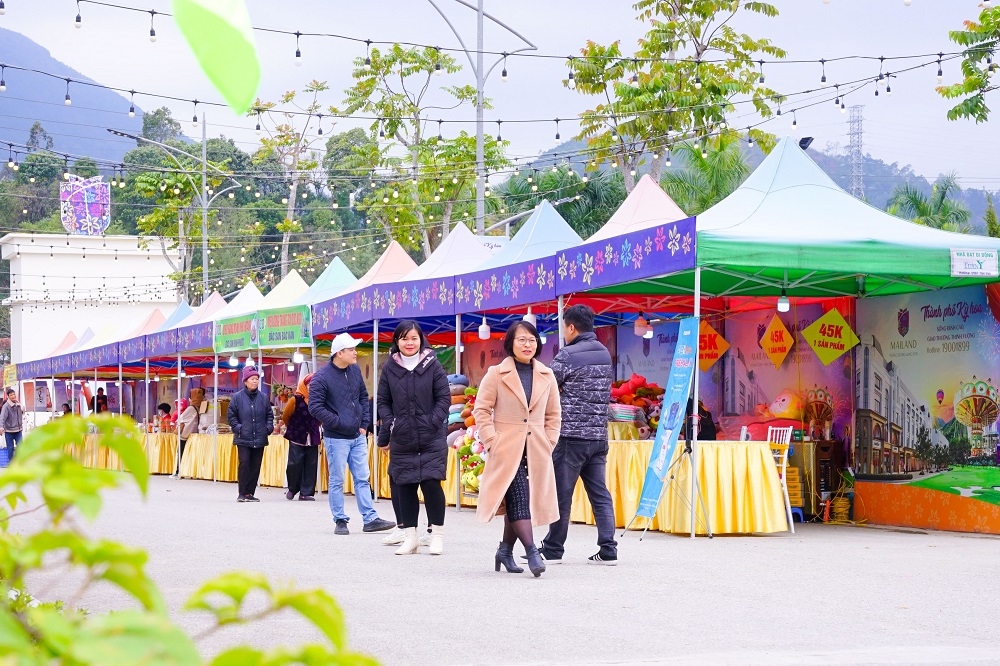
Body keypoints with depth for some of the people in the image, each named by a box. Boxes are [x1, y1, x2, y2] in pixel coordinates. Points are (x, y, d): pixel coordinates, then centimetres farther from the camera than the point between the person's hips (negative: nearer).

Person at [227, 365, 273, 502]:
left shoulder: (263, 398, 7)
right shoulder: (237, 397, 0)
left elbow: (269, 415, 16)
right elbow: (231, 416, 4)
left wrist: (268, 427, 2)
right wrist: (238, 428, -7)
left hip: (259, 439, 3)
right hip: (243, 438, -3)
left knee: (256, 466, 4)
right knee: (244, 463, -13)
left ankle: (250, 493, 12)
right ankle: (242, 493, -6)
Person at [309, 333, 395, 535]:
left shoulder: (355, 371, 7)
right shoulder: (322, 378, -13)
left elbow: (364, 398, 17)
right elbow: (315, 407, -15)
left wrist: (364, 424, 7)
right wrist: (339, 423, -15)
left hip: (358, 436, 6)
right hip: (336, 438, -6)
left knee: (362, 479, 7)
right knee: (337, 481, 3)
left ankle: (370, 519, 10)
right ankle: (340, 521, 11)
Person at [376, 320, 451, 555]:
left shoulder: (432, 365, 0)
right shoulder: (390, 368, 6)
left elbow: (444, 397, 1)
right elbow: (383, 401, 11)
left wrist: (434, 422, -10)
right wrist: (389, 423, -4)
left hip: (432, 439, -3)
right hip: (402, 439, 3)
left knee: (431, 482, -9)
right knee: (405, 486, 5)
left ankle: (437, 534, 4)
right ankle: (410, 536, 14)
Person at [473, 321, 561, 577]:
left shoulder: (546, 376, 10)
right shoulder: (496, 374, 0)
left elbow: (553, 414, 17)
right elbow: (482, 409, -1)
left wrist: (549, 442, 6)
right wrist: (491, 441, -10)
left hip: (536, 450, 4)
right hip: (507, 450, -4)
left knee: (521, 502, 8)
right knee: (518, 499, -14)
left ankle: (505, 550, 21)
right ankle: (532, 551, -17)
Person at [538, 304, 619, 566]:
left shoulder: (567, 355, -11)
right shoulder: (604, 353, 12)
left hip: (571, 436, -6)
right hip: (599, 435, 7)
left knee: (561, 494, 2)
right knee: (600, 493, 7)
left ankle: (553, 549, 9)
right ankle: (608, 550, 2)